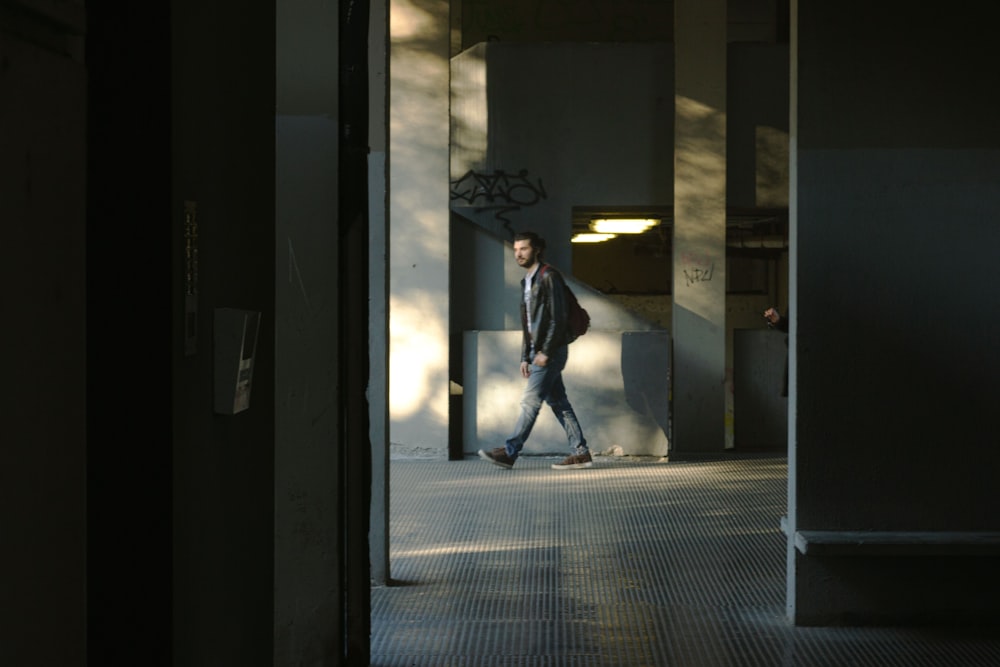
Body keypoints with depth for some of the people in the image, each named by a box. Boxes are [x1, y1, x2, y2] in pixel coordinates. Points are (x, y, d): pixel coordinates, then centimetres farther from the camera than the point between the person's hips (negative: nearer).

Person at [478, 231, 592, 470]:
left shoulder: (548, 277, -10)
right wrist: (525, 357, 16)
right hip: (538, 352, 9)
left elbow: (558, 317, -16)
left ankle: (509, 452, -5)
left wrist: (545, 352, -19)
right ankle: (580, 452, 10)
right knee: (558, 403, 8)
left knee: (530, 401, -7)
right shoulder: (527, 281, 18)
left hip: (550, 352, -9)